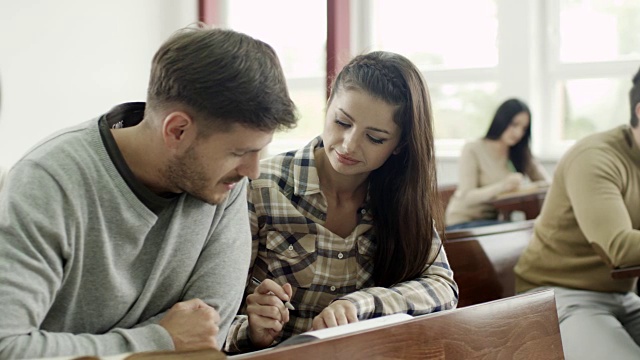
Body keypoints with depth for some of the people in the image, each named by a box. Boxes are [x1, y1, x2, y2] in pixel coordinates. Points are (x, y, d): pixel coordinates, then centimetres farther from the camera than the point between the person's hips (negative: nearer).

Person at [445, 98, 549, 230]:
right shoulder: (472, 150, -8)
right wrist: (501, 187, -33)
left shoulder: (520, 153, 11)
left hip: (494, 220, 6)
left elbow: (545, 181, 2)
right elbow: (466, 198, -17)